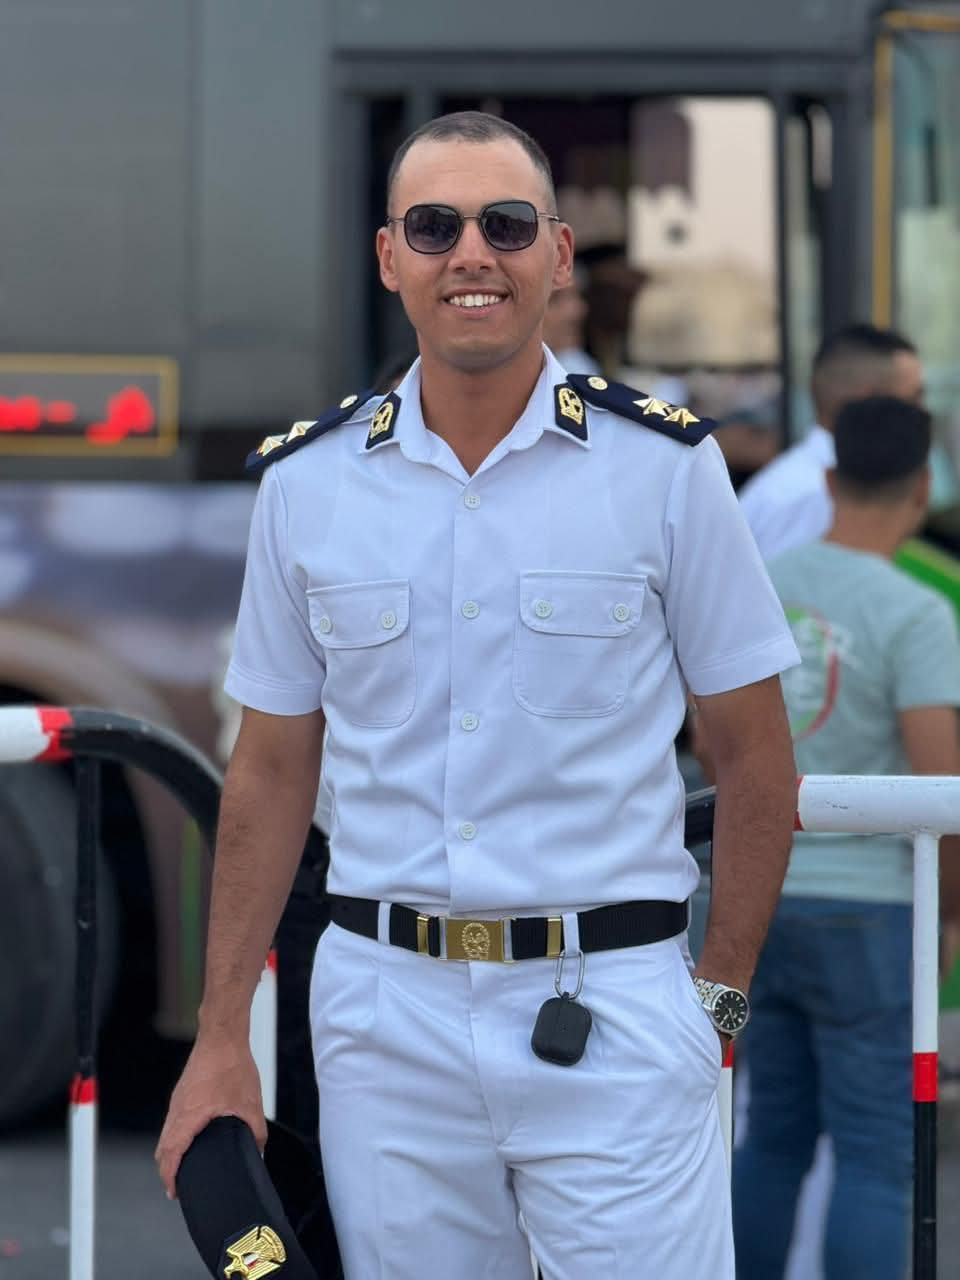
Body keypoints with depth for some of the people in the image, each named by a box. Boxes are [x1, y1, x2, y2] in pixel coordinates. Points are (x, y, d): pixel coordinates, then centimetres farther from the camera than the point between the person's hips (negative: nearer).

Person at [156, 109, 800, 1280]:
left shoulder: (665, 464, -1)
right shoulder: (306, 481, 5)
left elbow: (754, 753, 4)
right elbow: (272, 771, 11)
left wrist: (719, 999, 1)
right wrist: (220, 1040, 8)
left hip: (611, 1008, -2)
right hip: (383, 1010, 2)